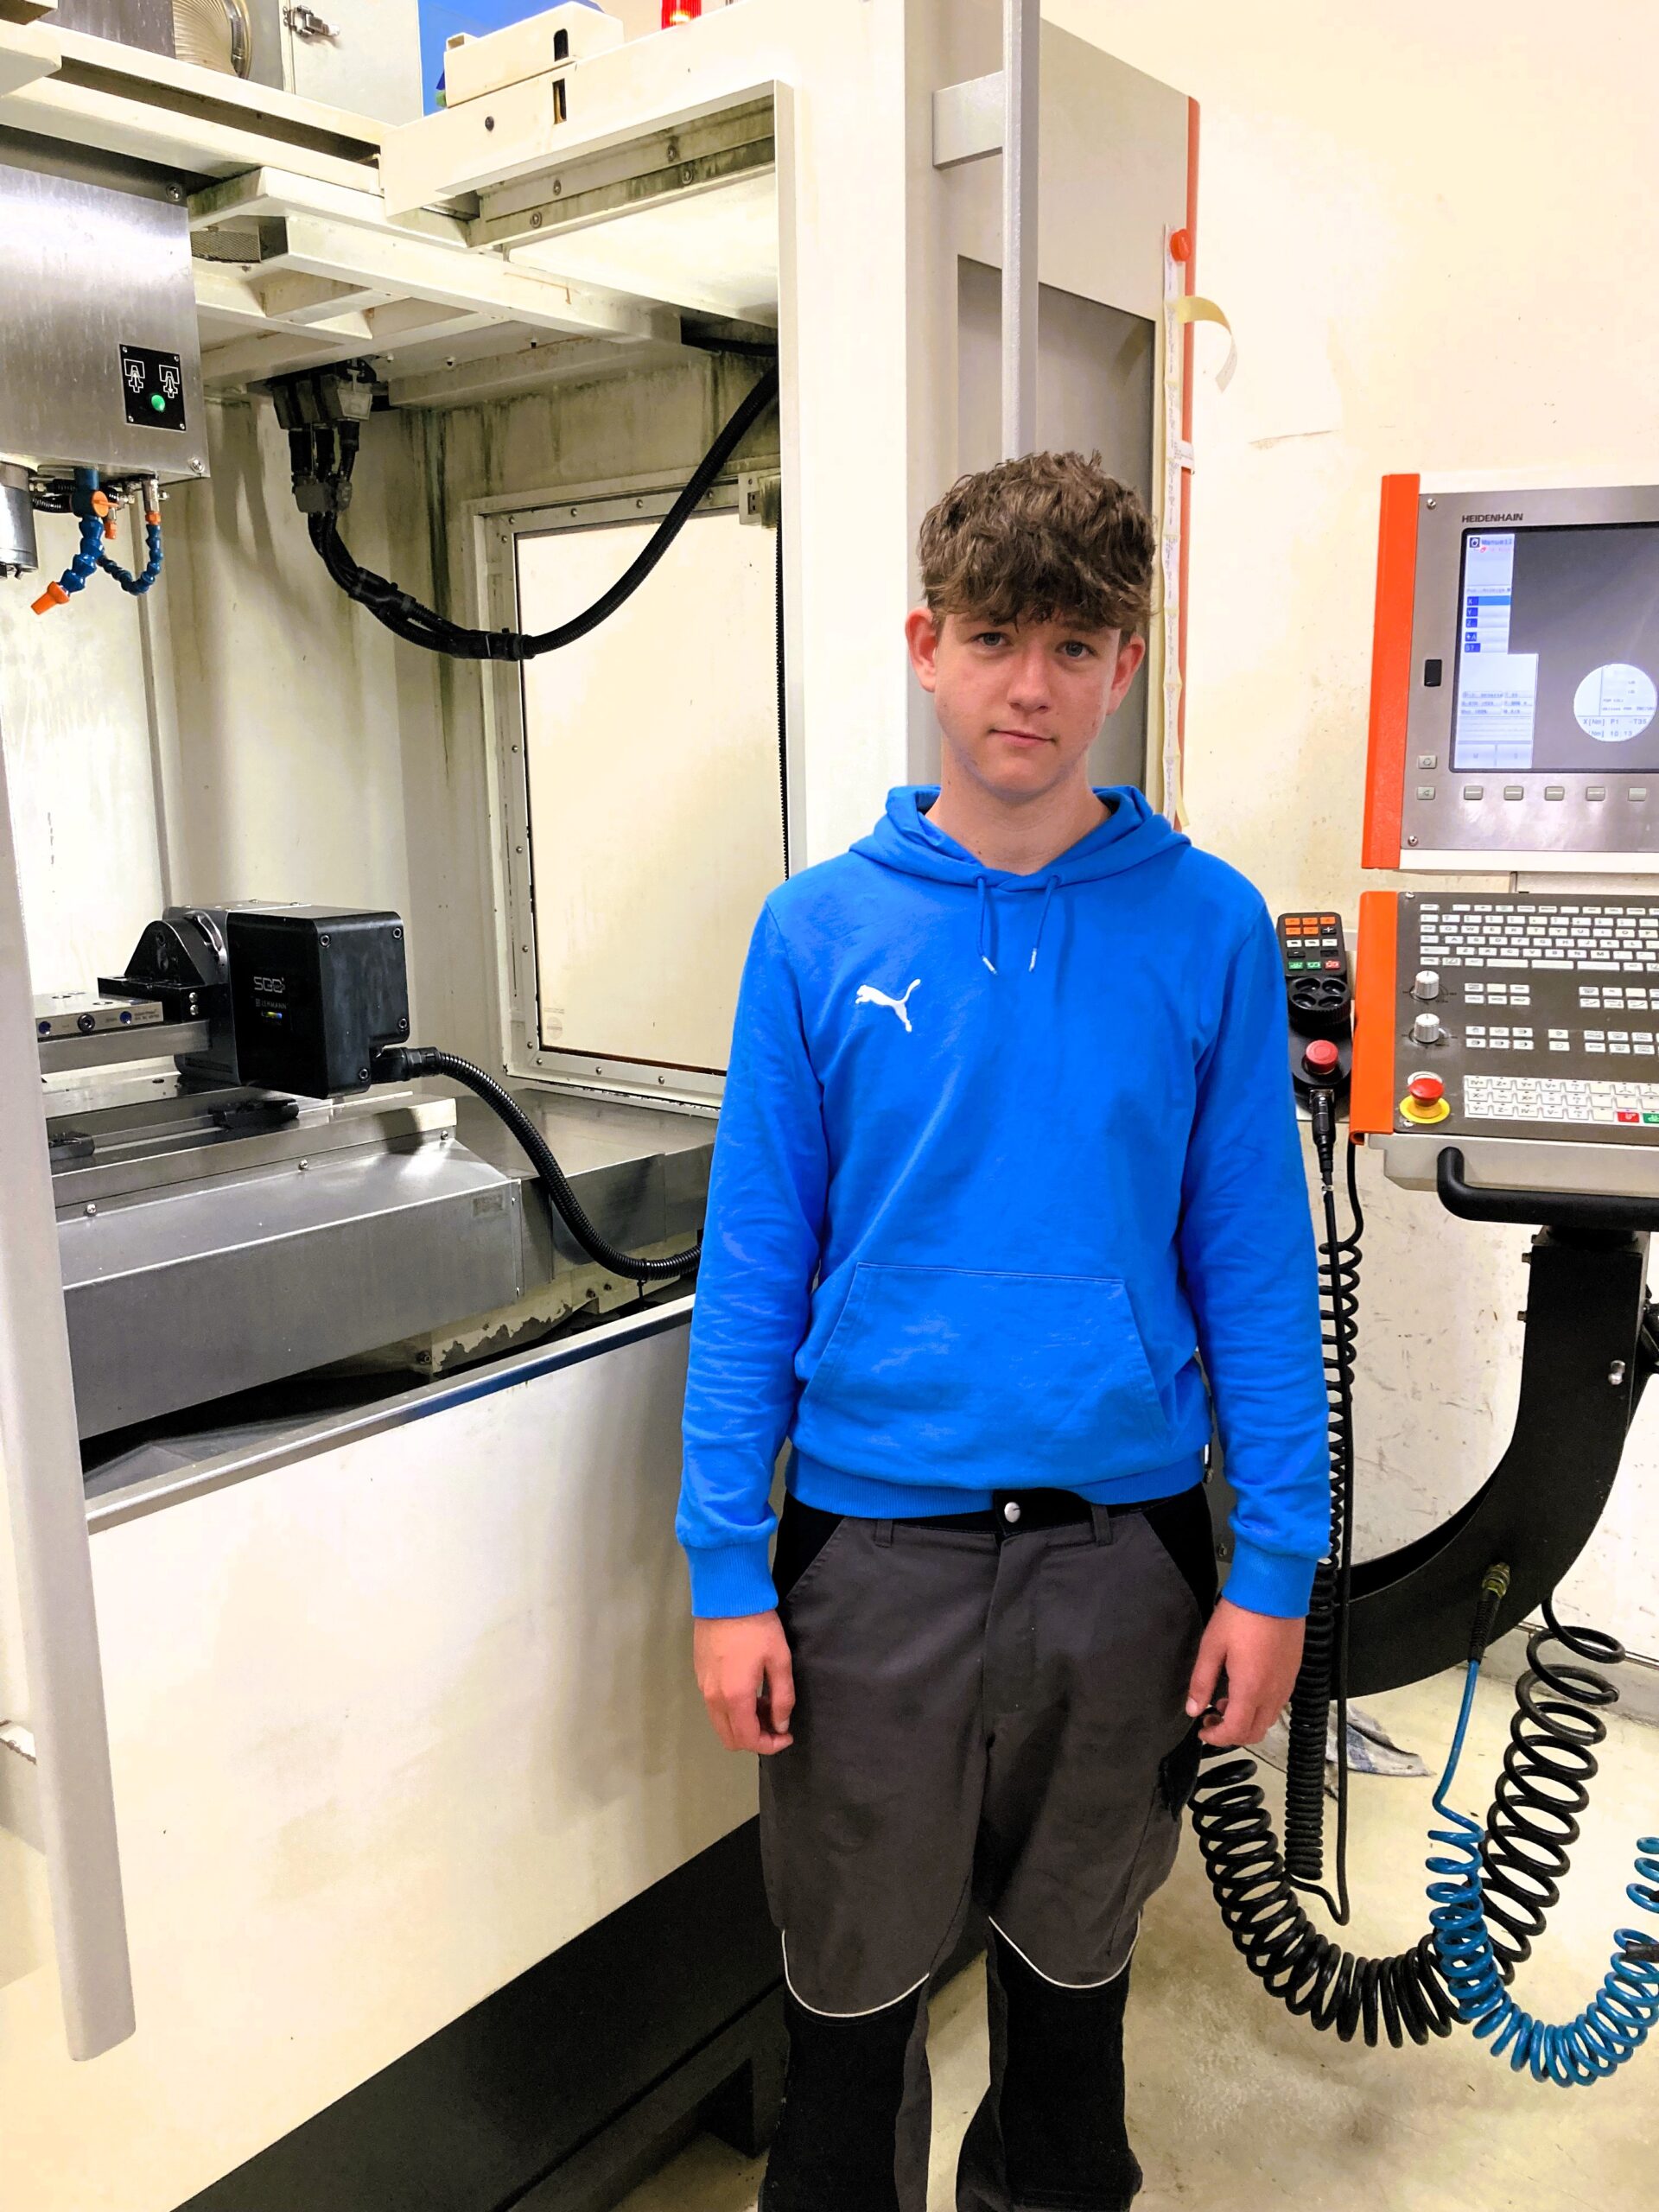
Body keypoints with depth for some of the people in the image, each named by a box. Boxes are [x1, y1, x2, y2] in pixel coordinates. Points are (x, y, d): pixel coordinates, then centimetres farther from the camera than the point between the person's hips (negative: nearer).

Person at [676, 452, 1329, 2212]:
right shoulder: (819, 931, -4)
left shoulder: (1208, 928, -4)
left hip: (1126, 1543, 1)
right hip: (875, 1550, 0)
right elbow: (754, 1269, -3)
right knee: (854, 1986, 18)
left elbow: (1255, 1263, -2)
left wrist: (1274, 1566, -4)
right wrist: (728, 1568, -5)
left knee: (1075, 1961, 24)